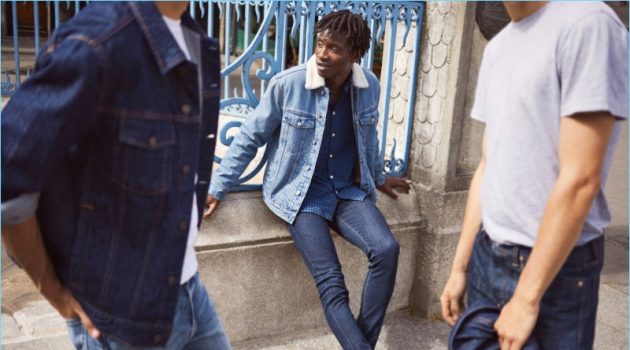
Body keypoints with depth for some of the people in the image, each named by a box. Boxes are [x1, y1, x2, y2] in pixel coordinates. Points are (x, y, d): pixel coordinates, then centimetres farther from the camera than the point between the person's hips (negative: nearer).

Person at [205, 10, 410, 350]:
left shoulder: (369, 86, -2)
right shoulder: (287, 84, -14)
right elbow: (250, 138, -3)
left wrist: (378, 177, 31)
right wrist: (217, 187, -3)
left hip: (348, 191, 4)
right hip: (300, 195, -3)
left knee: (386, 249, -22)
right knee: (332, 284, -17)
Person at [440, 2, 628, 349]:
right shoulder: (496, 47, 9)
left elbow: (580, 180, -19)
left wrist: (527, 298, -17)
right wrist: (459, 266, 11)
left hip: (555, 268, -6)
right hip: (486, 254, 6)